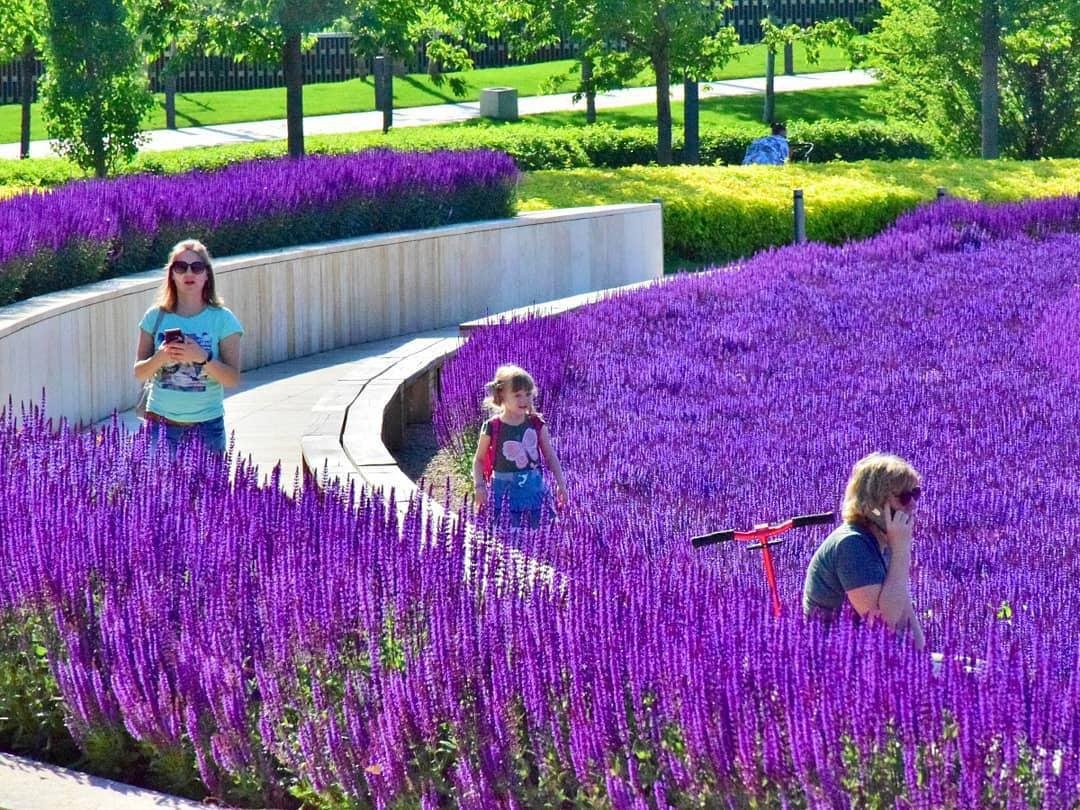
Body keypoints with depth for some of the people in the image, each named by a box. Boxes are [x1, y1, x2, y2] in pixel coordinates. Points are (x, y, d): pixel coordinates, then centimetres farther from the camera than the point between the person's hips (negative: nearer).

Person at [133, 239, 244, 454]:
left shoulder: (222, 319, -2)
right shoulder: (156, 317, 4)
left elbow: (233, 378, -5)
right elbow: (139, 373, 5)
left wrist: (203, 358, -21)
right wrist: (160, 358, -15)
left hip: (207, 423, -1)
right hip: (161, 421, 1)